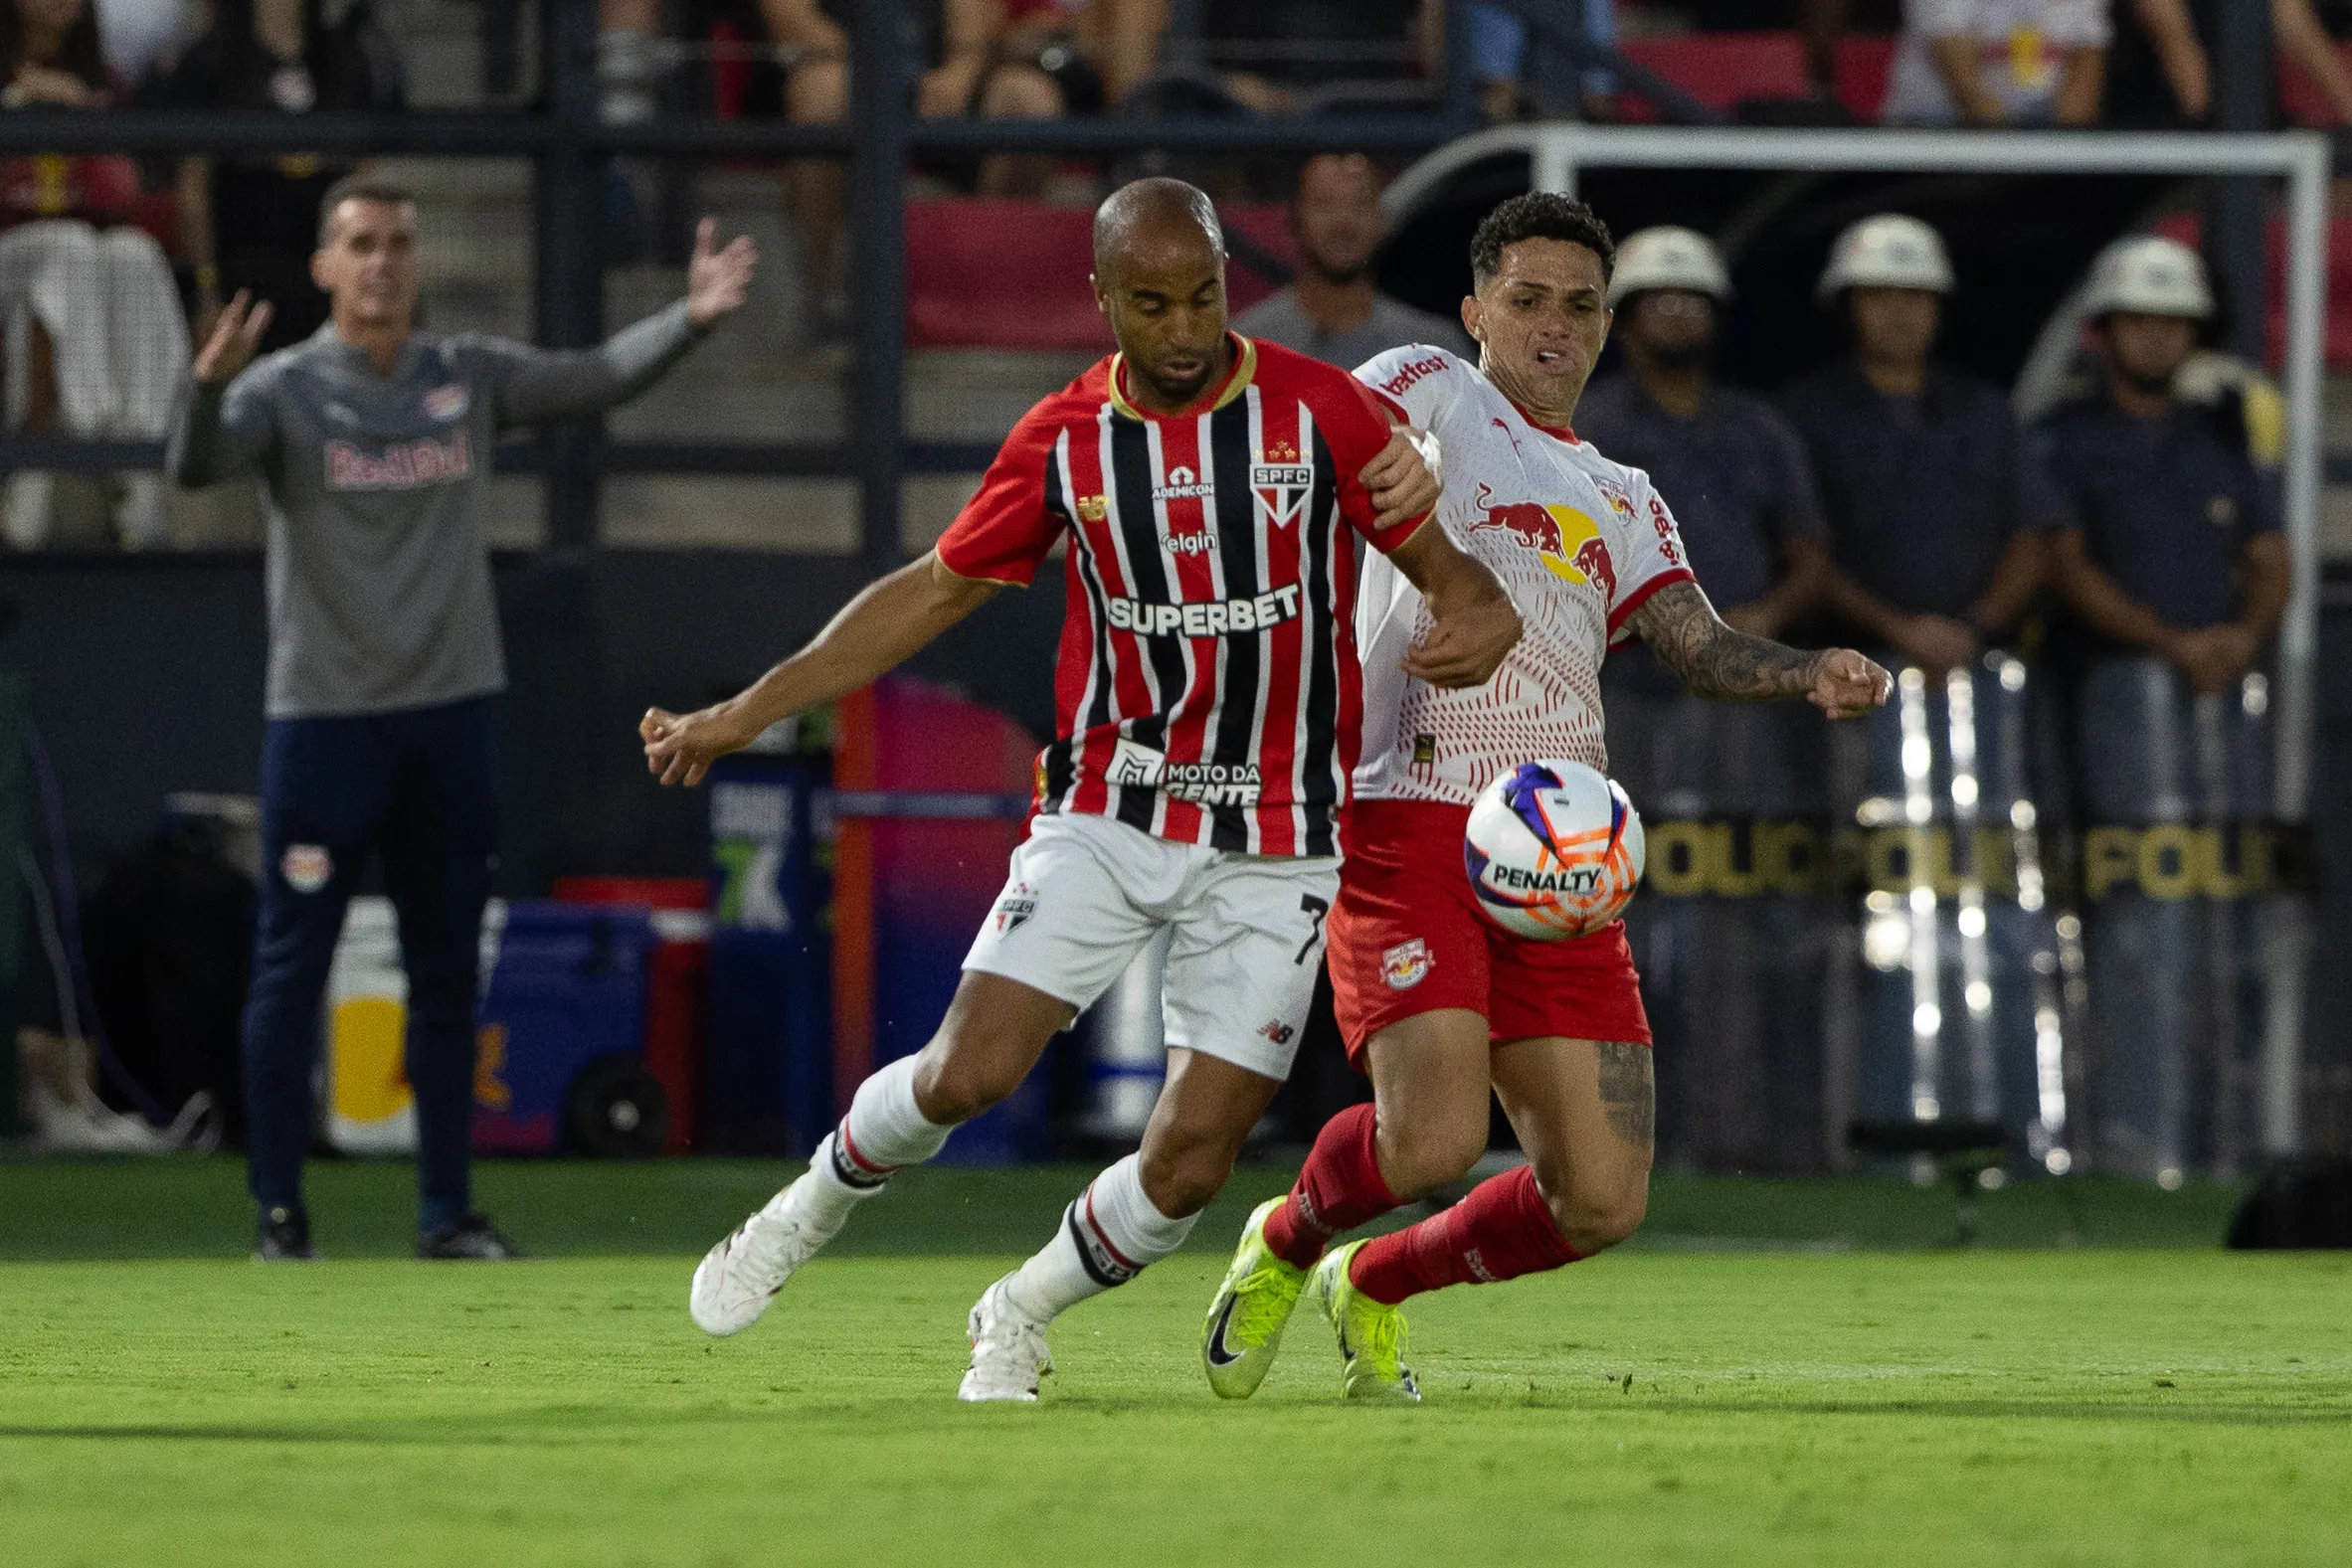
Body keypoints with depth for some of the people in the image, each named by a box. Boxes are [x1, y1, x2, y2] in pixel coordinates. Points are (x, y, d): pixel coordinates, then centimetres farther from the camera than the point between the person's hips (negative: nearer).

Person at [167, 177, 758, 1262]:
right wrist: (210, 386, -44)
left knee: (447, 972, 9)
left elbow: (598, 379, 1)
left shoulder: (471, 378, 7)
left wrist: (690, 321, -17)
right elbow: (197, 467, -22)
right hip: (325, 717, -4)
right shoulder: (284, 390, -5)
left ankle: (447, 1212, 16)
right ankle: (278, 1213, 4)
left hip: (449, 720, 4)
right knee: (292, 969, -2)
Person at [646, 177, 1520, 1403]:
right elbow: (934, 592, 10)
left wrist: (1475, 624, -26)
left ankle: (1020, 1316, 23)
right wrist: (738, 718, 7)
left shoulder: (1321, 412, -5)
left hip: (1273, 849, -1)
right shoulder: (1062, 440, 0)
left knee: (1190, 1165, -5)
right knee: (967, 1072, -14)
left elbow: (1453, 569, 1)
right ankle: (808, 1212, 16)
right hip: (1105, 816, 1)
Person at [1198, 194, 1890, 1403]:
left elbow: (1697, 645, 12)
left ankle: (1371, 1286, 24)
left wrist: (1809, 675, -9)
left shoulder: (1622, 502, 26)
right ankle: (1282, 1245, 11)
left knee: (1601, 1202, -3)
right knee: (1434, 1139, -23)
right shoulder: (1427, 393, 10)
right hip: (1410, 818, -6)